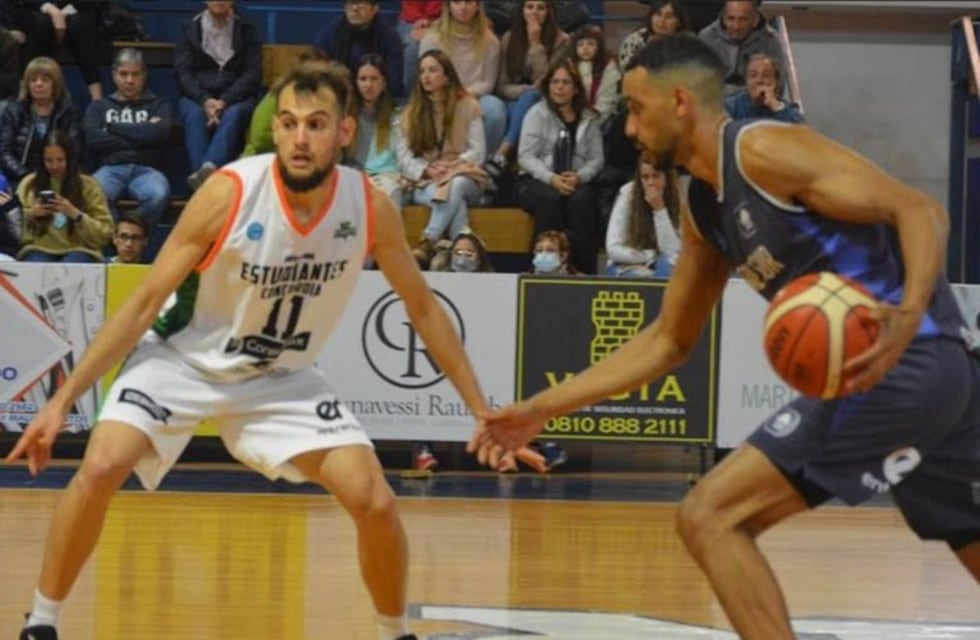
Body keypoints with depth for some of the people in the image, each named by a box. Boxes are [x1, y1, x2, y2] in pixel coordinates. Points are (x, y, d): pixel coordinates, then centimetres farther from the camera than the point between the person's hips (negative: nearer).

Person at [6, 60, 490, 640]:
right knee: (100, 469, -25)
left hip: (283, 377, 3)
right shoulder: (230, 194, -25)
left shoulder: (371, 207, -16)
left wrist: (482, 410, 0)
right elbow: (145, 304, -18)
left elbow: (423, 308, 1)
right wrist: (62, 401, -21)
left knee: (376, 503, -10)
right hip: (183, 358, -3)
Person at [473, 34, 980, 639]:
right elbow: (668, 341, 28)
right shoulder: (705, 210, 18)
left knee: (709, 517, -9)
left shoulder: (765, 151, -10)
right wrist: (542, 408, 24)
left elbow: (921, 209, -15)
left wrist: (909, 315, -33)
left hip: (905, 363, -10)